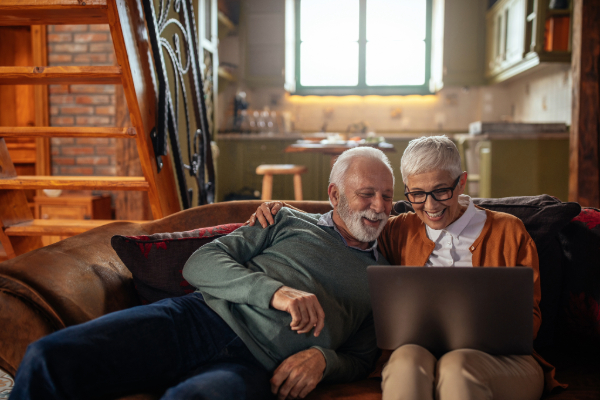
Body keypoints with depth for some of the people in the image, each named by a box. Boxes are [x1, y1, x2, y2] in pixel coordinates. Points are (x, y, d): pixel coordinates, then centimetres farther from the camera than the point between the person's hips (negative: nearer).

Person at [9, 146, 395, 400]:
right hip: (198, 317, 2)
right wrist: (276, 292, -10)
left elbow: (361, 358, 21)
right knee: (49, 357, -23)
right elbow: (200, 264, 7)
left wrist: (323, 358, -4)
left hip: (254, 367, -1)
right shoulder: (287, 221, 17)